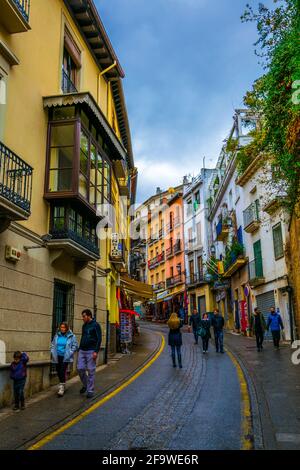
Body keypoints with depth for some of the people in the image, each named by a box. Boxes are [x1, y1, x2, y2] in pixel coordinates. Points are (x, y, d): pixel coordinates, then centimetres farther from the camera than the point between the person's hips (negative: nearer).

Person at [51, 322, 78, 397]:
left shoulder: (71, 336, -7)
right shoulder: (57, 335, 4)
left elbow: (75, 346, -2)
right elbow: (53, 344, 15)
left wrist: (70, 353, -8)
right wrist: (53, 352, 5)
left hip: (65, 357, -4)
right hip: (57, 357, 4)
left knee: (63, 371, -12)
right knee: (58, 371, 11)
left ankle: (62, 387, -5)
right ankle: (62, 384, 32)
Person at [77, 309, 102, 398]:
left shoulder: (95, 325, -7)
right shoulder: (84, 326, 13)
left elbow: (99, 339, -11)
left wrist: (96, 351, -18)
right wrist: (79, 350, 17)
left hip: (91, 351, -6)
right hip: (82, 351, 6)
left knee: (91, 371, -1)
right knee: (80, 368, 1)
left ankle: (90, 391, 8)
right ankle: (85, 384, 24)